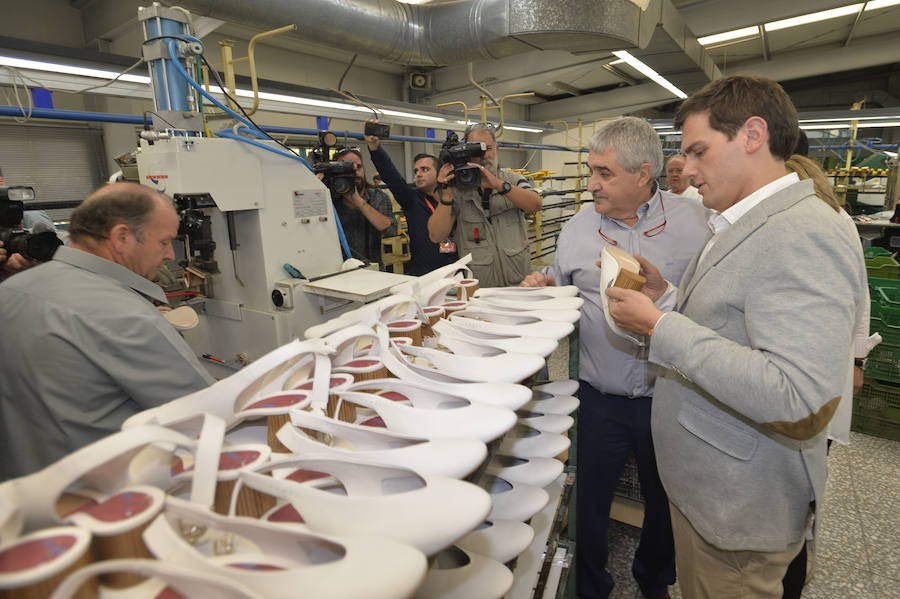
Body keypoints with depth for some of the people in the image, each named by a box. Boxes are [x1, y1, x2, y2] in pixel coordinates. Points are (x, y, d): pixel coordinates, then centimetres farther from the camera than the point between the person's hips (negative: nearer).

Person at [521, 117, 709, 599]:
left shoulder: (695, 224, -5)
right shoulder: (577, 229, 1)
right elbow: (561, 294, 9)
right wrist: (543, 287, -11)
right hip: (600, 397, 1)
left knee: (666, 503, 21)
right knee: (591, 501, 14)